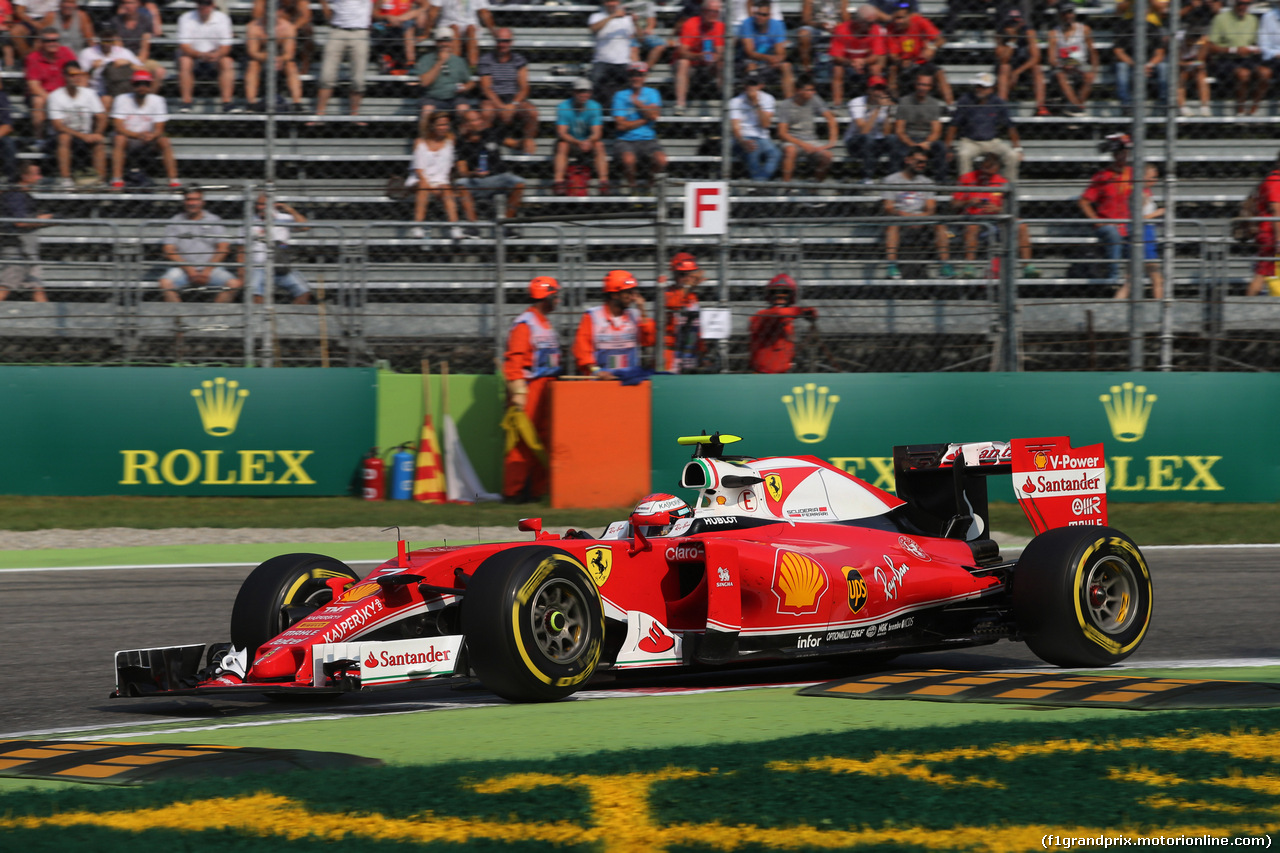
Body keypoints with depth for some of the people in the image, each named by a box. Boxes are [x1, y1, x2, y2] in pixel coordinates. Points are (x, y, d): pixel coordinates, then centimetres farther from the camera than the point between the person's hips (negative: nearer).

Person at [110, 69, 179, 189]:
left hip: (148, 143, 2)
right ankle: (117, 180, -38)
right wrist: (138, 135, -34)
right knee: (120, 139, -33)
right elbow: (118, 127, -17)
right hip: (128, 139, -2)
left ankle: (173, 180, -26)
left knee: (164, 141, -26)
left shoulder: (157, 100, -2)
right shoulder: (122, 100, -7)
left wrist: (151, 136, -33)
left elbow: (159, 129, -8)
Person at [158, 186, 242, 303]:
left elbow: (223, 248, 4)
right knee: (165, 284, -31)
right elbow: (169, 251, 1)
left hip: (210, 268, 1)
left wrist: (207, 271, -9)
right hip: (183, 269, -1)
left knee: (234, 284, -26)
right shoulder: (175, 222, 9)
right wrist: (190, 271, -11)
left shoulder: (214, 220, 11)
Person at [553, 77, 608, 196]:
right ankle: (558, 181, -40)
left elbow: (597, 133, -14)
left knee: (599, 145, -29)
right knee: (562, 145, -33)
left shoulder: (594, 107, -5)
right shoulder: (564, 107, -10)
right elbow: (562, 133, -18)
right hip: (570, 142, -1)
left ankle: (604, 182, -34)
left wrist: (588, 142, -39)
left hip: (588, 143, 1)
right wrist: (579, 143, -36)